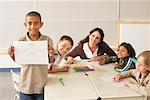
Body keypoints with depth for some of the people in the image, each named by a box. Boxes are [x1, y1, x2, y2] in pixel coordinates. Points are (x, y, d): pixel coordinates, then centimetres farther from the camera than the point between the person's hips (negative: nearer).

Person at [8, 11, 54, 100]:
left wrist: (51, 56, -22)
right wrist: (12, 54, -14)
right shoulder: (21, 41, -8)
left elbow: (50, 62, 0)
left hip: (41, 84, 0)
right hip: (26, 83, 1)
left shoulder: (47, 40, -10)